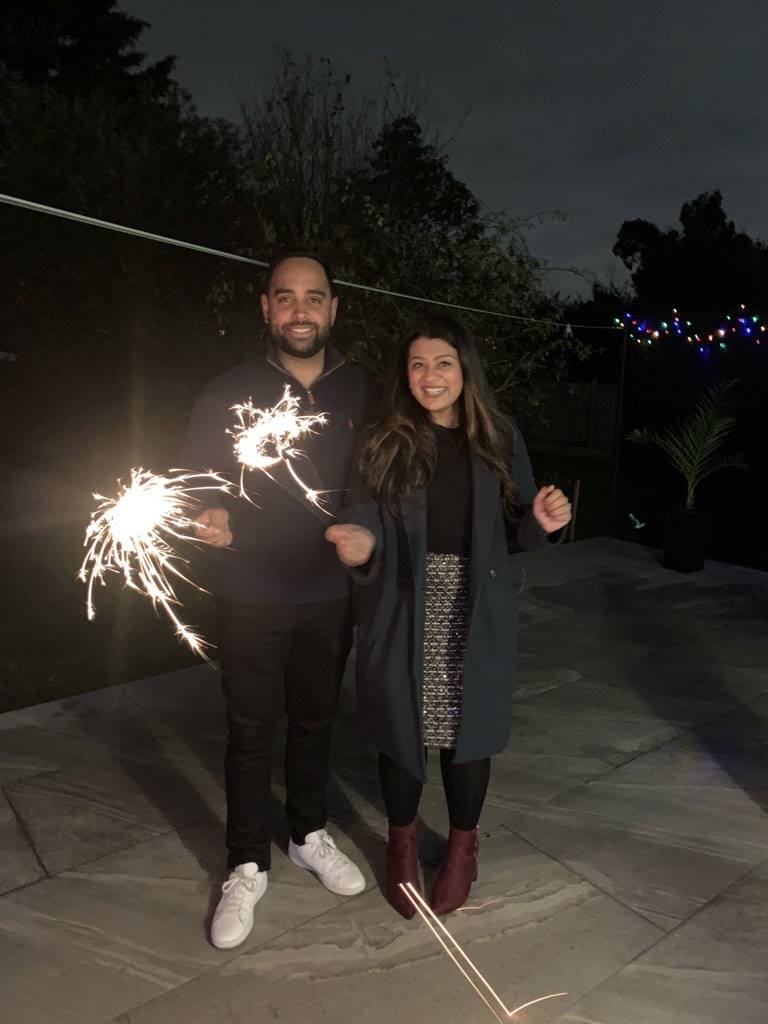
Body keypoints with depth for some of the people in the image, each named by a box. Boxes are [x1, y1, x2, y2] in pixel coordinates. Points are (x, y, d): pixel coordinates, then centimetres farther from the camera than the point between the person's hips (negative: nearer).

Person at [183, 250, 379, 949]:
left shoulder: (360, 393, -1)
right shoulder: (228, 393, -5)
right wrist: (213, 522, -21)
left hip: (330, 594, 2)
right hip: (252, 596, -2)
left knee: (316, 720, 18)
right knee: (251, 731, 9)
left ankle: (311, 836, 41)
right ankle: (248, 867, 30)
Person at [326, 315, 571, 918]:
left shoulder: (499, 439, 4)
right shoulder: (386, 441, 0)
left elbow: (516, 528, 7)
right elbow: (368, 513, -9)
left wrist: (544, 522, -14)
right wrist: (360, 541, -31)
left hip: (475, 614, 1)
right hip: (403, 613, 0)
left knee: (467, 728, 11)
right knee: (401, 726, 11)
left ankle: (463, 848, 37)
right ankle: (402, 845, 37)